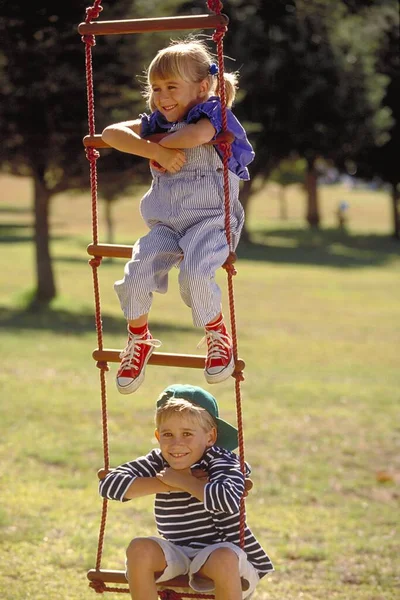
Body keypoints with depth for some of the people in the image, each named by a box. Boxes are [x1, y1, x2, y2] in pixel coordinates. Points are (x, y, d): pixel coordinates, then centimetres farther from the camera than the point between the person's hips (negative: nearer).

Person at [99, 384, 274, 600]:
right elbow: (109, 484, -14)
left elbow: (228, 500, -38)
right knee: (140, 548, -21)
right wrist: (166, 485, -20)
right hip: (179, 559, 5)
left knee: (223, 559, -37)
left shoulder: (221, 462, -16)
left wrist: (182, 481, -24)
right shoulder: (159, 462, -2)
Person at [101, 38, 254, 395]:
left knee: (195, 273, -32)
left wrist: (158, 139, -12)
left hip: (210, 221, -5)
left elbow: (194, 136, -30)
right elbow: (112, 133, -4)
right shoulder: (156, 123, 12)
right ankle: (139, 339, 8)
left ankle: (217, 335, -4)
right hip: (165, 224, 5)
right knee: (136, 274, -20)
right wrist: (157, 151, -16)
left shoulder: (211, 116, -5)